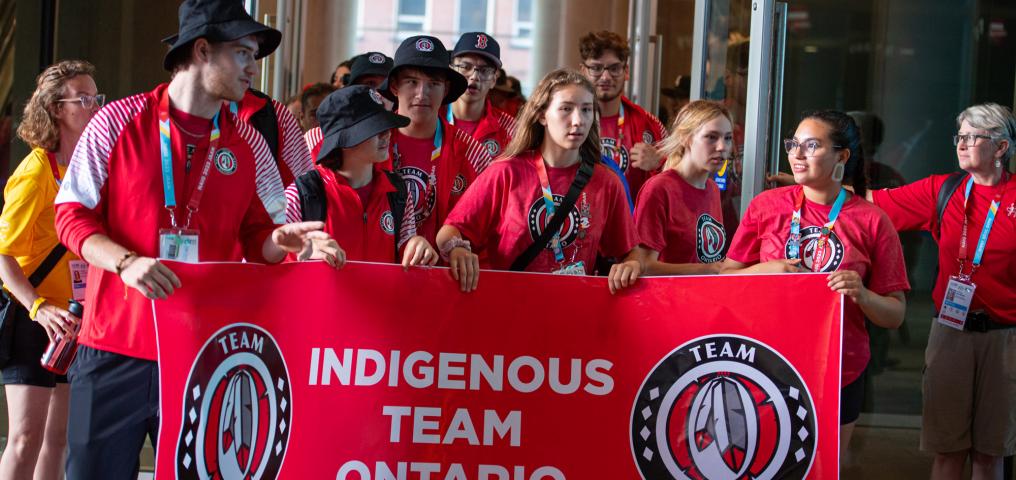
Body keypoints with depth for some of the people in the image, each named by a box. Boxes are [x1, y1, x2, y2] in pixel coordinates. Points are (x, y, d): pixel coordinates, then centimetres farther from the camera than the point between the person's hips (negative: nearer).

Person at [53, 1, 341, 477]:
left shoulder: (248, 144, 8)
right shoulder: (119, 122, -1)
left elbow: (256, 234, 10)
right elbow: (73, 214, -2)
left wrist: (282, 240, -14)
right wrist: (127, 262, -19)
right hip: (116, 343, -2)